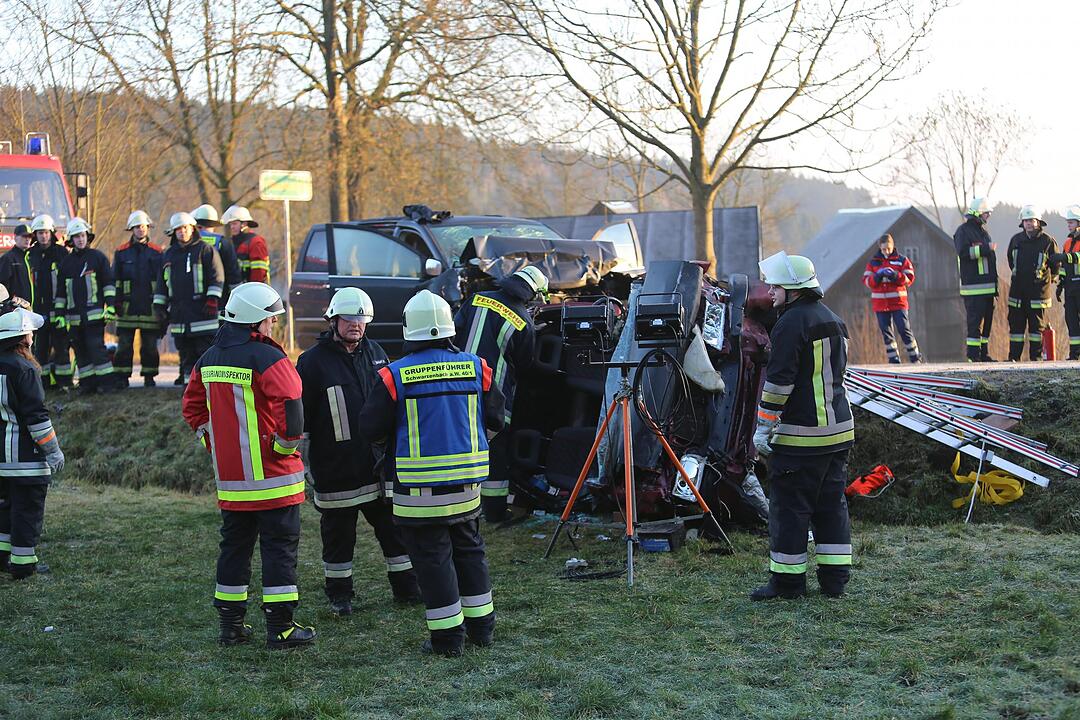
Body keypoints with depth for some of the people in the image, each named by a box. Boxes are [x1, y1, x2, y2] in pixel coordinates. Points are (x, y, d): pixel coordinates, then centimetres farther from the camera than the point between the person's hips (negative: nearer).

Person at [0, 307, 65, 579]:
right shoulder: (23, 368, -16)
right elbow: (36, 415, -17)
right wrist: (53, 450, -11)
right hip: (25, 453, -8)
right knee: (28, 507, -1)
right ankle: (23, 563, 1)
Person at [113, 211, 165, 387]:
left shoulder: (158, 252, 7)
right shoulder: (121, 252, 8)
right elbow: (114, 280, 8)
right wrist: (115, 303, -1)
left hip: (150, 306, 0)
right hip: (128, 306, 0)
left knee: (150, 344, 4)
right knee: (124, 344, 1)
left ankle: (149, 376, 13)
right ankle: (121, 377, 6)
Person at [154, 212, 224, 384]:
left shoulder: (205, 250, 1)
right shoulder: (169, 255, 18)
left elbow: (217, 277, -5)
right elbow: (161, 284, 23)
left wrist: (212, 300, -14)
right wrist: (159, 306, 16)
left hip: (201, 311, -6)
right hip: (179, 315, 6)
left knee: (206, 352, -8)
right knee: (186, 355, 8)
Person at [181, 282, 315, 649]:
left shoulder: (209, 359, 9)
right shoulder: (267, 358, -16)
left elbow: (192, 405, 19)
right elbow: (291, 404, -27)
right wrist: (288, 443, -12)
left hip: (229, 478, 7)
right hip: (272, 479, -7)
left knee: (234, 546, 15)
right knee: (280, 546, 0)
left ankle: (231, 625, 19)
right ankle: (281, 628, 1)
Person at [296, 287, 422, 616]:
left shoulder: (374, 352, 10)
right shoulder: (313, 360, -7)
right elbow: (300, 415, -6)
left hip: (378, 463, 5)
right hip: (335, 468, -5)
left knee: (394, 527, 10)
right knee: (338, 533, 6)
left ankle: (407, 587, 21)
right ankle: (339, 595, 18)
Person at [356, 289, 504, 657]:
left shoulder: (395, 376, -11)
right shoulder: (476, 368, -1)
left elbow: (369, 428, -7)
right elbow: (497, 420, 6)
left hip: (419, 486, -4)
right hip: (466, 483, 4)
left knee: (432, 558, 3)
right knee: (469, 550, 18)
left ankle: (448, 636, 5)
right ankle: (481, 625, 25)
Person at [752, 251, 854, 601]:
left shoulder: (791, 323, -13)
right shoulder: (833, 320, 15)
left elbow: (779, 380, -17)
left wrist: (763, 427, -13)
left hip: (800, 433, -9)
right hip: (839, 428, 9)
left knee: (789, 505, -1)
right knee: (832, 502, 11)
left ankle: (787, 579, 2)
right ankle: (835, 578, 13)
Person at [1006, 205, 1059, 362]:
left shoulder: (1048, 241, -4)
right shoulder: (1016, 240, 7)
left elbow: (1055, 266, 7)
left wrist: (1045, 278, 12)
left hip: (1038, 291, -3)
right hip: (1017, 290, 3)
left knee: (1037, 326, 1)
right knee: (1016, 324, 4)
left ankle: (1036, 357, 7)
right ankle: (1013, 357, 8)